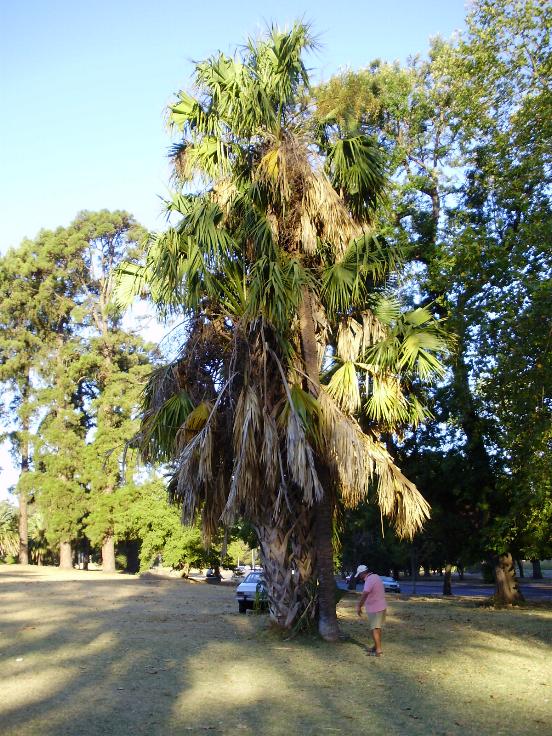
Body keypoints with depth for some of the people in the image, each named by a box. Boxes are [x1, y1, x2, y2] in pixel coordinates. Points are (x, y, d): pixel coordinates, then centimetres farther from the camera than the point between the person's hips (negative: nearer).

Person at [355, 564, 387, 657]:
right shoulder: (376, 576, 9)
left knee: (374, 629, -2)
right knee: (377, 628, 18)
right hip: (381, 606, 9)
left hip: (374, 609, -9)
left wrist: (359, 607, -23)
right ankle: (376, 647, 28)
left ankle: (378, 650, 0)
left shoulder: (369, 580, -21)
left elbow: (364, 595, -30)